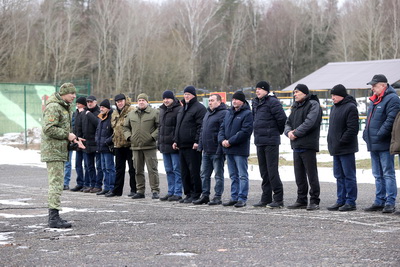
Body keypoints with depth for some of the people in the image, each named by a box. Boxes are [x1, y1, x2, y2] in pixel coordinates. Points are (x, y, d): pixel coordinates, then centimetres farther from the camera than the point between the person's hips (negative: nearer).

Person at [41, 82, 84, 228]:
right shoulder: (53, 107, -15)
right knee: (56, 183, -12)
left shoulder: (65, 107, 19)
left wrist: (73, 139, 11)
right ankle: (54, 218, -13)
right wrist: (67, 135, -17)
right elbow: (48, 129, -24)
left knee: (56, 183, 14)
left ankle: (53, 216, 20)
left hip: (60, 151, 11)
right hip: (53, 150, -11)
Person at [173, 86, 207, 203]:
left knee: (194, 171, -7)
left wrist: (197, 141, -22)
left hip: (192, 146, -9)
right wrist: (176, 140, 18)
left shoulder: (199, 108, -7)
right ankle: (188, 194, 16)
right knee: (184, 172, 10)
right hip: (182, 145, 9)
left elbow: (201, 126, -15)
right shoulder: (183, 109, 21)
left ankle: (196, 195, -2)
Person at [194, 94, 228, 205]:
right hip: (206, 150, 9)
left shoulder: (224, 113, -12)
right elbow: (202, 130, 23)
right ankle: (205, 195, 18)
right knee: (204, 174, 11)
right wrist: (200, 145, 14)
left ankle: (218, 197, 4)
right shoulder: (208, 113, 18)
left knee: (218, 175, -1)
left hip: (216, 151, -9)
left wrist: (220, 149, -22)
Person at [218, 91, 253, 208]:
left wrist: (230, 141, -17)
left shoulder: (247, 114, -8)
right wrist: (222, 140, -4)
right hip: (228, 150, 8)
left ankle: (242, 198, -2)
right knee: (233, 175, 13)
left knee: (242, 175, -3)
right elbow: (222, 128, 16)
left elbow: (245, 132, -17)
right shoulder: (229, 113, 16)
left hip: (240, 150, -8)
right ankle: (234, 197, 18)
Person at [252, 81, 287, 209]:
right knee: (264, 171, 12)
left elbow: (282, 119, -15)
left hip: (271, 141, -9)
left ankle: (278, 199, -4)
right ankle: (266, 199, 17)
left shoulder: (272, 102, -12)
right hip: (259, 141, 9)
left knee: (272, 171, -8)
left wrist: (278, 131, 0)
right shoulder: (256, 103, 15)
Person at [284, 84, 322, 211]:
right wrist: (289, 131, -3)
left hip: (308, 145, -8)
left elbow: (309, 123, -19)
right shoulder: (295, 107, 20)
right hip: (296, 145, 8)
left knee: (311, 174, -5)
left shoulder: (313, 105, -7)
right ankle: (301, 200, 18)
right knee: (299, 175, 11)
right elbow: (288, 123, 19)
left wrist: (296, 133, -16)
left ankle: (314, 201, -2)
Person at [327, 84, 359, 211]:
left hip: (346, 148, -9)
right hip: (336, 149, 9)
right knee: (339, 176, 12)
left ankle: (351, 202, 0)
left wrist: (342, 141, -16)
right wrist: (331, 143, 14)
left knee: (349, 176, -4)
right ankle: (341, 201, 18)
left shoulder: (350, 108, -12)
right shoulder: (334, 108, 16)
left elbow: (353, 129, -18)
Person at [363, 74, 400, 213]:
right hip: (373, 145, 9)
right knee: (378, 175, 13)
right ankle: (379, 202, 19)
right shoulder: (374, 100, 18)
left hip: (384, 144, -9)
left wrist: (379, 135, -22)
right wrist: (366, 135, 13)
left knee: (388, 174, -5)